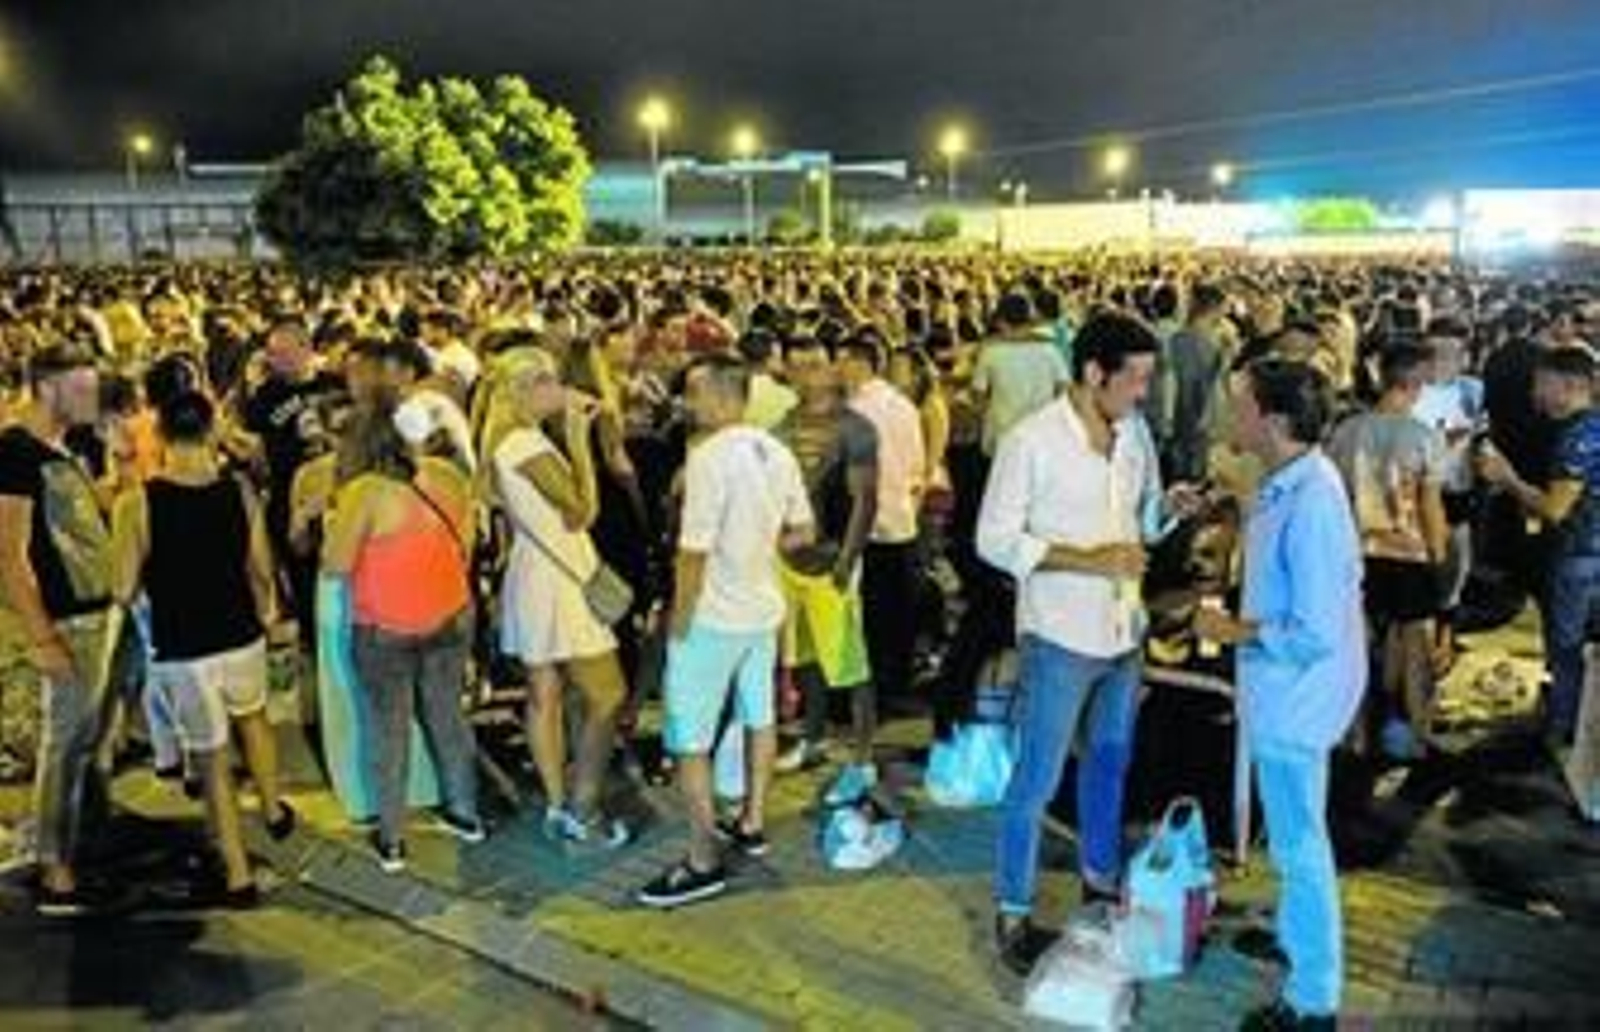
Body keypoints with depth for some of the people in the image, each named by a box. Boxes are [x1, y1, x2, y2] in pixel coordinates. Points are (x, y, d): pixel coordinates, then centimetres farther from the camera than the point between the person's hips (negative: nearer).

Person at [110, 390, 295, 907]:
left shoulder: (137, 502, -15)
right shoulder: (240, 492, -7)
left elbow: (125, 591, -11)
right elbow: (262, 570, 2)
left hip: (180, 650, -2)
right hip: (242, 637, 2)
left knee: (212, 757, 10)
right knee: (253, 716, 31)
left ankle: (239, 874, 18)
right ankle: (274, 810, 46)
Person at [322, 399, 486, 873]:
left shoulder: (364, 492, -19)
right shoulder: (448, 476, -3)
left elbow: (336, 565, -14)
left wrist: (334, 521, 2)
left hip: (386, 630, -4)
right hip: (452, 617, 5)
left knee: (389, 732, 11)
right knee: (447, 715, 21)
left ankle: (390, 841, 23)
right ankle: (465, 813, 35)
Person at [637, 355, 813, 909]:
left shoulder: (710, 455, -21)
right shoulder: (776, 451, 1)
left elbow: (694, 550, -21)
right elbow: (801, 533, 10)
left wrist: (679, 622, -11)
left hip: (715, 616, -8)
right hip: (764, 607, 8)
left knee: (689, 739, 1)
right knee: (758, 716, 21)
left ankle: (703, 863, 7)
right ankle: (752, 824, 37)